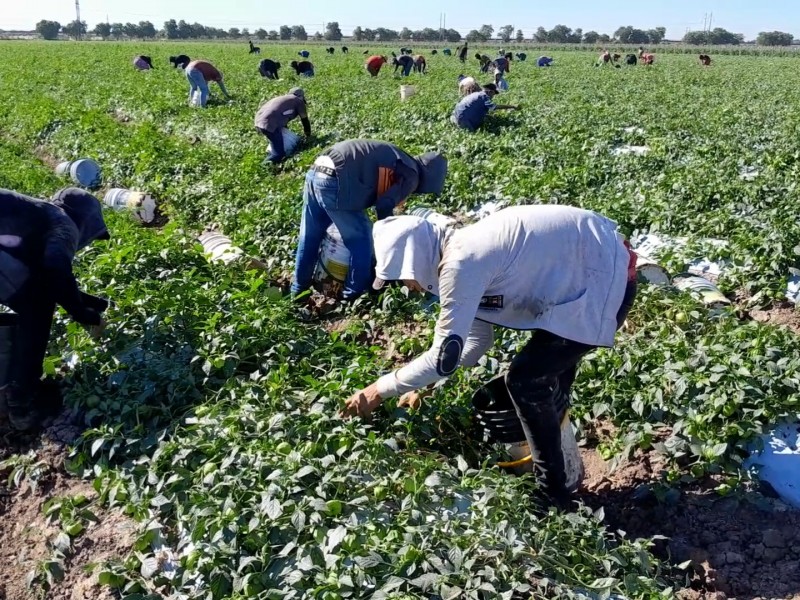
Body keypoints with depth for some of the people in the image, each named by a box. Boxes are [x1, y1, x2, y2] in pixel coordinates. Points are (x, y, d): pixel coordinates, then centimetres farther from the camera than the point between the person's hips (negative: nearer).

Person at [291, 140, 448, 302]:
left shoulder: (396, 161, 28)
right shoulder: (410, 175, 0)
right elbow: (385, 206, -4)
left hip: (315, 173, 9)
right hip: (333, 181, -9)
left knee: (310, 236, 22)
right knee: (361, 239, 8)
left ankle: (300, 287, 37)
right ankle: (355, 292, 20)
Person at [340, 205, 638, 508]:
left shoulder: (460, 266, -22)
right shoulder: (463, 252, 8)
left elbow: (444, 359, -20)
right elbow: (478, 338, 17)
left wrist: (380, 389, -9)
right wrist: (426, 386, 12)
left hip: (605, 281, -10)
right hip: (603, 257, 10)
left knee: (524, 379, -6)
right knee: (552, 359, 25)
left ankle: (554, 488, 12)